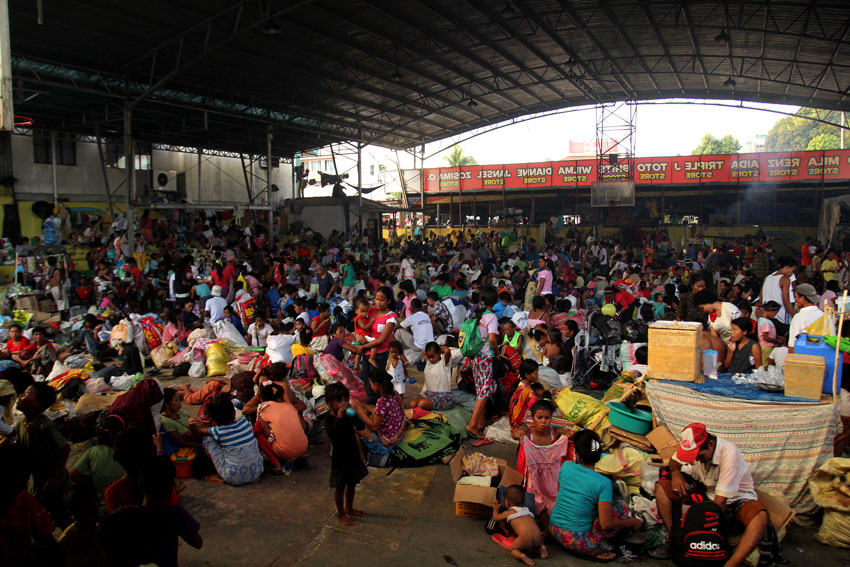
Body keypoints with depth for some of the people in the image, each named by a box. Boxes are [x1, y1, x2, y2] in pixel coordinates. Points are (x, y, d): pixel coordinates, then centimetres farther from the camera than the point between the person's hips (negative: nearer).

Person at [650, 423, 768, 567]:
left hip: (736, 498, -5)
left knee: (760, 516, -38)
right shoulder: (694, 447, -13)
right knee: (661, 484, -11)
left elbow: (720, 503, -30)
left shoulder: (729, 454, -30)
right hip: (707, 493, 5)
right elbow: (674, 461, 8)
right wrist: (675, 473, -15)